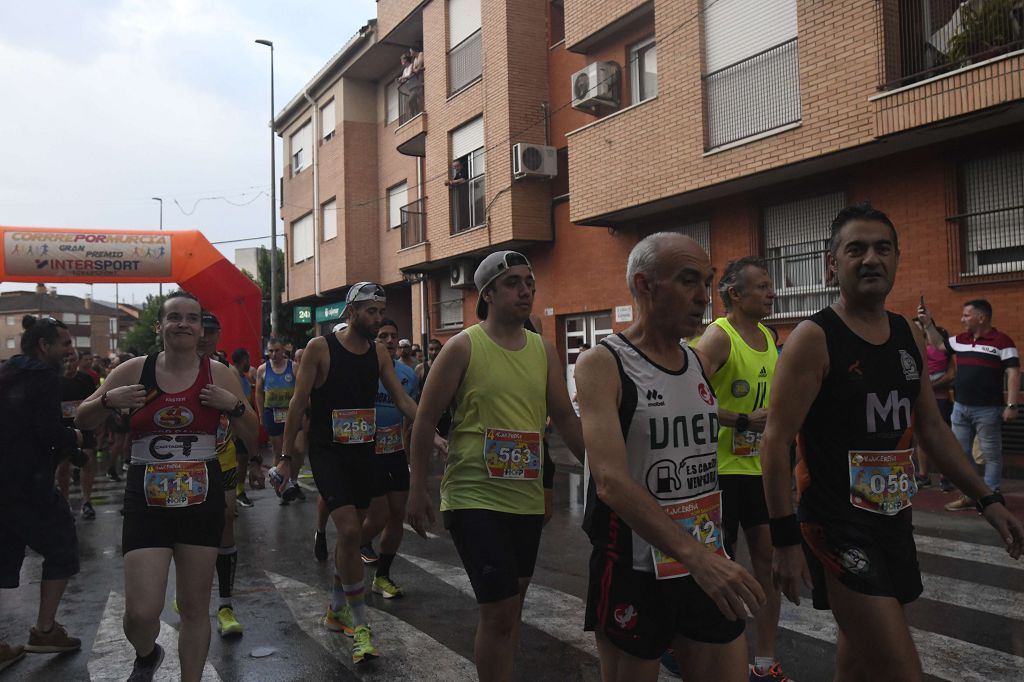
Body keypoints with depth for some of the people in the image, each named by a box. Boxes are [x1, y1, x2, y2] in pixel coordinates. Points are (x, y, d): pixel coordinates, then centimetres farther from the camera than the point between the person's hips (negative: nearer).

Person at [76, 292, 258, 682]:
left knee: (194, 607, 9)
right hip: (147, 501, 0)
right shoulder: (134, 371, 0)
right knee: (140, 612, -5)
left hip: (202, 499, 1)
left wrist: (233, 405, -13)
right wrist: (109, 400, -11)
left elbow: (252, 433, 6)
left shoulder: (218, 374, 0)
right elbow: (81, 421, 9)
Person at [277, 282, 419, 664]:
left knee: (350, 534, 15)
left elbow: (402, 399, 5)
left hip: (363, 452, 6)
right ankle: (360, 624, -2)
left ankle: (336, 611, 34)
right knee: (349, 532, -15)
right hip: (327, 452, -5)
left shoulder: (379, 353, 4)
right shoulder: (320, 348, -10)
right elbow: (298, 404, -7)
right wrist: (286, 457, -7)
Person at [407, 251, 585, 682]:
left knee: (511, 602, 17)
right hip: (475, 499, -5)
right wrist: (417, 490, -6)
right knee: (500, 611, -6)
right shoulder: (463, 347, -9)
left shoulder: (543, 350, 5)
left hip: (528, 500, 5)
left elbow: (566, 419, 10)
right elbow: (425, 420, -6)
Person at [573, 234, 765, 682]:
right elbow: (611, 480, -25)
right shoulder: (602, 364, -13)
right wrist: (694, 554, -35)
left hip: (708, 567, 6)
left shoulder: (700, 363, 7)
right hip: (634, 574, -5)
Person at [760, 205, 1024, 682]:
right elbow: (776, 442, -16)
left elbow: (931, 428, 18)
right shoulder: (813, 338, -14)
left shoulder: (909, 337, 8)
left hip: (895, 520, 7)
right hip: (837, 526, -7)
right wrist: (785, 539, -19)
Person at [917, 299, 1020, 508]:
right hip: (960, 408, 7)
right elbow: (939, 343, 29)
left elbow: (1013, 373, -13)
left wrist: (1011, 405, -18)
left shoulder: (1001, 341, -10)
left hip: (987, 410, -7)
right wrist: (928, 324, 17)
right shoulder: (961, 340, 10)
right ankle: (968, 495, 21)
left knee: (991, 455, 3)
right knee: (960, 453, 11)